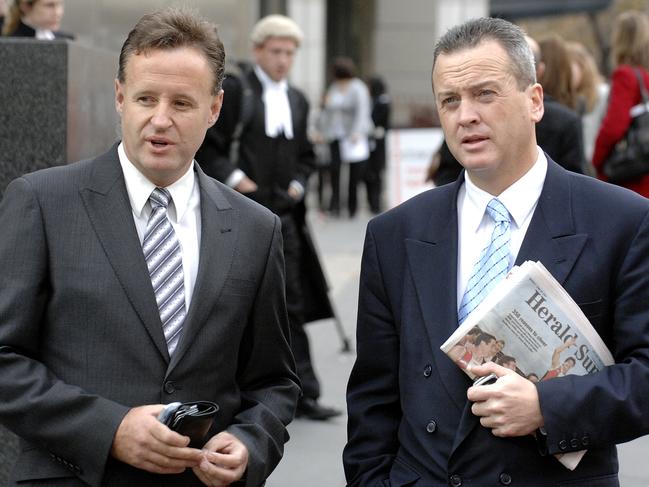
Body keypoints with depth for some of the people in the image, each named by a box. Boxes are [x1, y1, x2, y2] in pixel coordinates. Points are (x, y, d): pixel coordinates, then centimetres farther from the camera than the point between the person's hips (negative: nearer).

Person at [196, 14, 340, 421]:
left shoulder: (297, 100, 15)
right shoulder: (235, 91, -4)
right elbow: (208, 146, -6)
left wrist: (298, 185, 8)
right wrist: (233, 178, -15)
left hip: (283, 215, 6)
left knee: (292, 306, 5)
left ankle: (303, 395, 8)